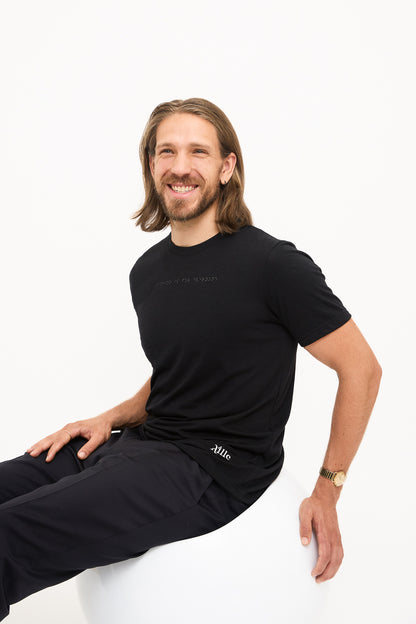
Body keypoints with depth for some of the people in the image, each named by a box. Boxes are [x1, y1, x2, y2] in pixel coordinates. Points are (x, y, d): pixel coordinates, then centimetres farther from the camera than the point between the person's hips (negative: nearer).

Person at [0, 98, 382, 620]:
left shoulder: (273, 264, -11)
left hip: (214, 469, -7)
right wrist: (111, 419, 6)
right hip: (145, 442, 7)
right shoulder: (148, 272, 12)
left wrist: (328, 489, -6)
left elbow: (361, 368, -6)